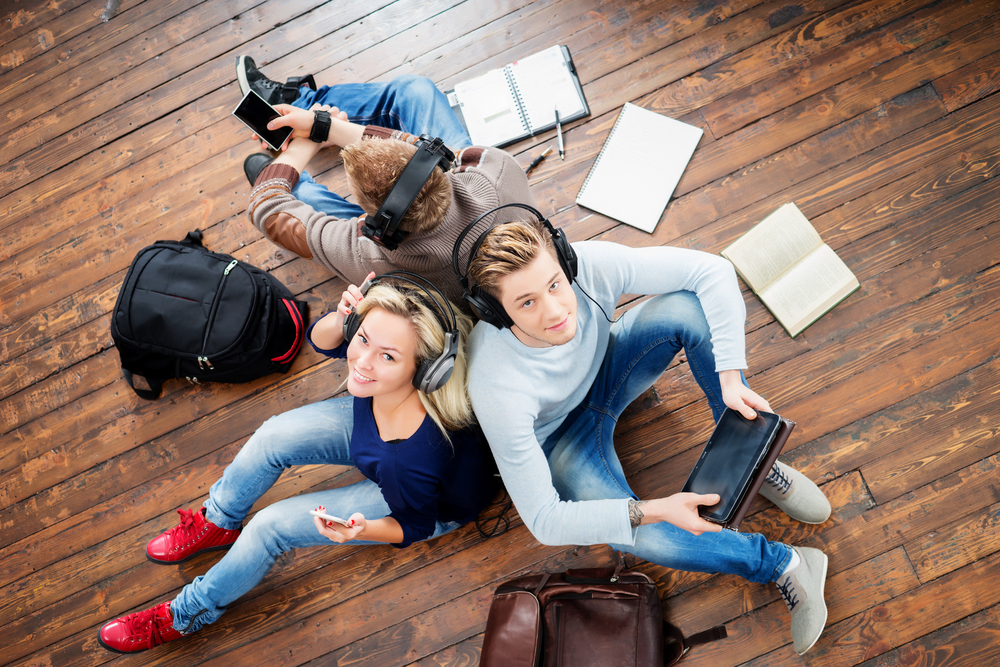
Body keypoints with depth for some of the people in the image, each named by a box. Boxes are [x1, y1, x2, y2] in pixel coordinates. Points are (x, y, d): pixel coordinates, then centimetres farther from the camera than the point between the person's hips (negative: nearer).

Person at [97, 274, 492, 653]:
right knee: (273, 437, -2)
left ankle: (187, 615, 23)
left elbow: (415, 526, -22)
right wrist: (341, 318, -33)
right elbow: (319, 339, -11)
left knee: (270, 528, -6)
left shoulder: (416, 452, -44)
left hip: (435, 503, -5)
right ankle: (217, 525, 30)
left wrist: (359, 531, -40)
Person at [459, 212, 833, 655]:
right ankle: (783, 564, -4)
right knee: (639, 536, -31)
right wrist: (653, 510, -43)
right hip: (562, 436, -3)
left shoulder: (589, 266, -34)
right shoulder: (497, 386, -40)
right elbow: (543, 521, -34)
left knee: (690, 306, -24)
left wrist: (730, 377, -35)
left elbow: (713, 271, -25)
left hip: (605, 368, 4)